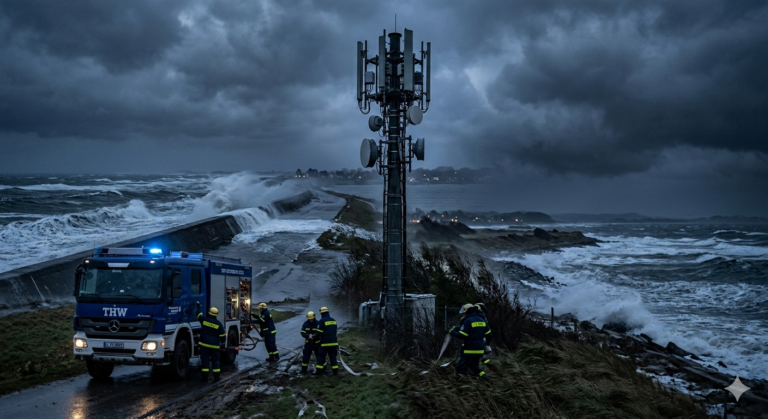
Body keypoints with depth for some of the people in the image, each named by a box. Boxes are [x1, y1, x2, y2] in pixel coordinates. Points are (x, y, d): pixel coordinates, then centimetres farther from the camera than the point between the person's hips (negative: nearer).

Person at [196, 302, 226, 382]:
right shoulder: (218, 324, -4)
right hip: (214, 345, 0)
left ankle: (205, 376, 2)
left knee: (205, 360, 4)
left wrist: (198, 307, 31)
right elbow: (222, 335, 0)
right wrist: (223, 344, 12)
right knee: (215, 361, 7)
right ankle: (217, 376, 7)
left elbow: (199, 315, 16)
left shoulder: (204, 319, -5)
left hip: (204, 344, 0)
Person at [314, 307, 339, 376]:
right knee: (333, 357, 9)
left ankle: (319, 371, 4)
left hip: (325, 342, -5)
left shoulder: (322, 321, -11)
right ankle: (335, 371, 8)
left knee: (321, 356, 4)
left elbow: (319, 332, -12)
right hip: (333, 342, 5)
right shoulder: (333, 320, 10)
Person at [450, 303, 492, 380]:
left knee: (461, 368, -1)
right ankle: (483, 377, 13)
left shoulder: (468, 321, -13)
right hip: (480, 350, 7)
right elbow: (488, 334, 13)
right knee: (474, 366, 24)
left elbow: (462, 335, -17)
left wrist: (453, 332, -3)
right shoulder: (482, 321, 8)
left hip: (470, 350, -7)